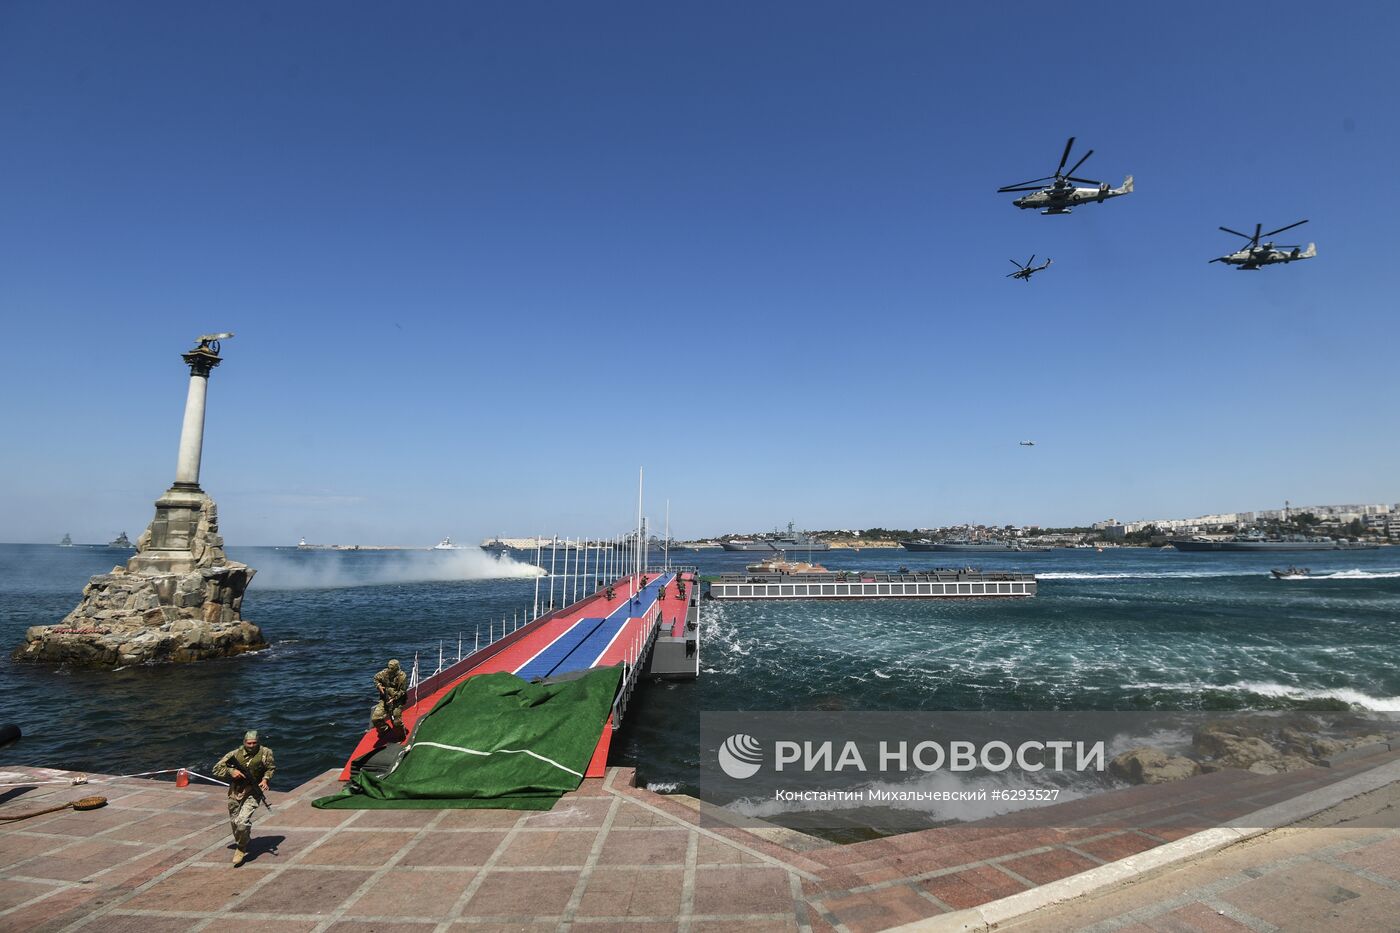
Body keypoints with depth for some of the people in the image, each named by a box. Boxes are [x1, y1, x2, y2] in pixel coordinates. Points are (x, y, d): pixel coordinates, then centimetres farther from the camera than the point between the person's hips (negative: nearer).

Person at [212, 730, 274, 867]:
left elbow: (271, 768, 4)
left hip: (252, 793, -3)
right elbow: (216, 769, -1)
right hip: (235, 792, 3)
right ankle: (239, 840, 50)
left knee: (242, 822, -18)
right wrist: (231, 771, -16)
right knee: (234, 821, 19)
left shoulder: (265, 753, -9)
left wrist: (266, 779, -13)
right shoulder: (236, 754, -8)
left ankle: (241, 849, 6)